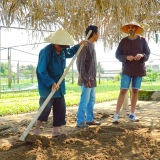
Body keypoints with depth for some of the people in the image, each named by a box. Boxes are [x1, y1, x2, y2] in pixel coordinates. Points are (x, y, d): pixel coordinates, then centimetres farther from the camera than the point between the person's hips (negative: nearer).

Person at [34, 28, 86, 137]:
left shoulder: (62, 51, 1)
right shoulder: (46, 52, -23)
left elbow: (69, 53, 27)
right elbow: (42, 71, -23)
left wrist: (78, 46, 14)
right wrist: (51, 83, -27)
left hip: (59, 85, 8)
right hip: (47, 86, -8)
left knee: (60, 107, 7)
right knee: (46, 107, -4)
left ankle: (56, 130, 17)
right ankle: (37, 128, 15)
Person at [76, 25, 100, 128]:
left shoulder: (92, 45, 15)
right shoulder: (85, 45, -13)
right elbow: (80, 63, -18)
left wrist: (93, 77, 16)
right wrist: (85, 79, -20)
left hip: (92, 78, 9)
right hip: (87, 79, -9)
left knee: (92, 100, 14)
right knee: (84, 100, -6)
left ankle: (90, 119, 23)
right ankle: (80, 122, 0)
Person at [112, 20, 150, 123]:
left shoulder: (142, 40, 3)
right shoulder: (124, 41, 3)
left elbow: (148, 53, 4)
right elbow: (117, 55, 1)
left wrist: (142, 55, -18)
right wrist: (126, 57, -17)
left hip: (139, 70, 1)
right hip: (127, 70, -1)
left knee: (135, 91, 6)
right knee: (123, 91, -6)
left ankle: (132, 114, 15)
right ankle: (116, 115, -4)